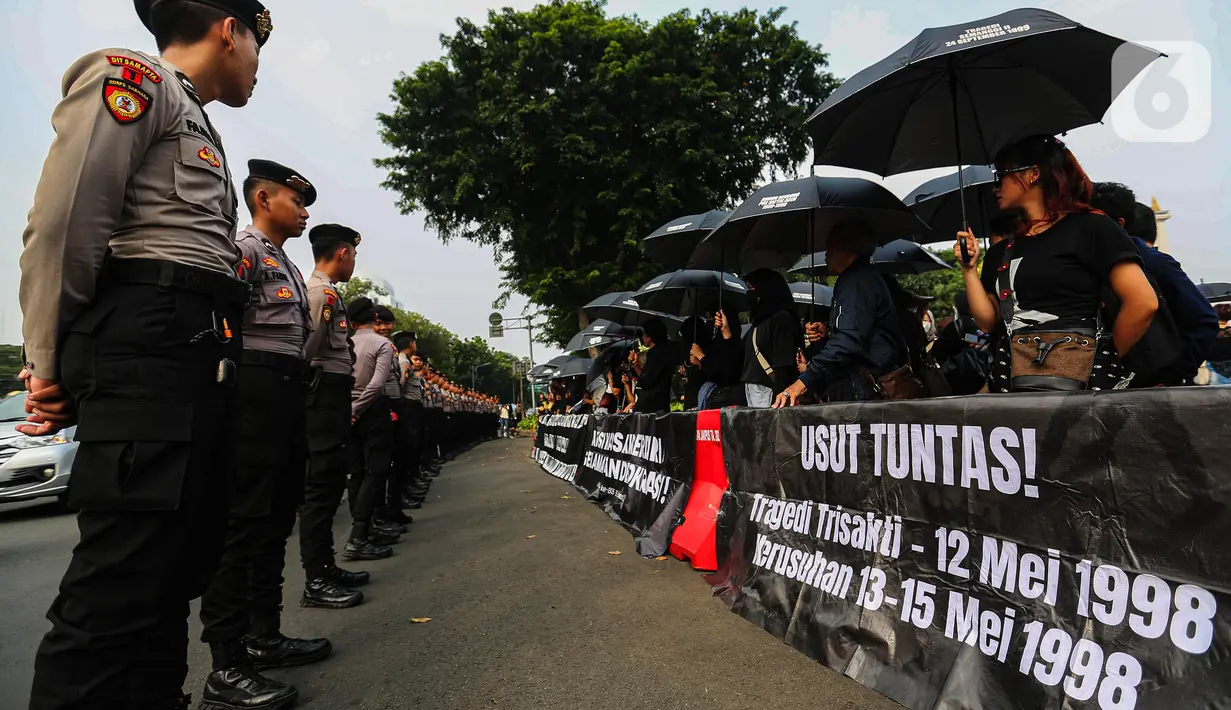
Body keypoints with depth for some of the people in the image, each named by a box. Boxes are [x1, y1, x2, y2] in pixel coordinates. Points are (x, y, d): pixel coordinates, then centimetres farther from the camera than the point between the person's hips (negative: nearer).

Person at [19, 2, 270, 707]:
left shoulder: (195, 124, 30)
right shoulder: (132, 75, 2)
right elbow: (62, 223, -9)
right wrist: (51, 369, -6)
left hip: (202, 362, 10)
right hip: (146, 349, -9)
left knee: (177, 570, 13)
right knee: (121, 586, -10)